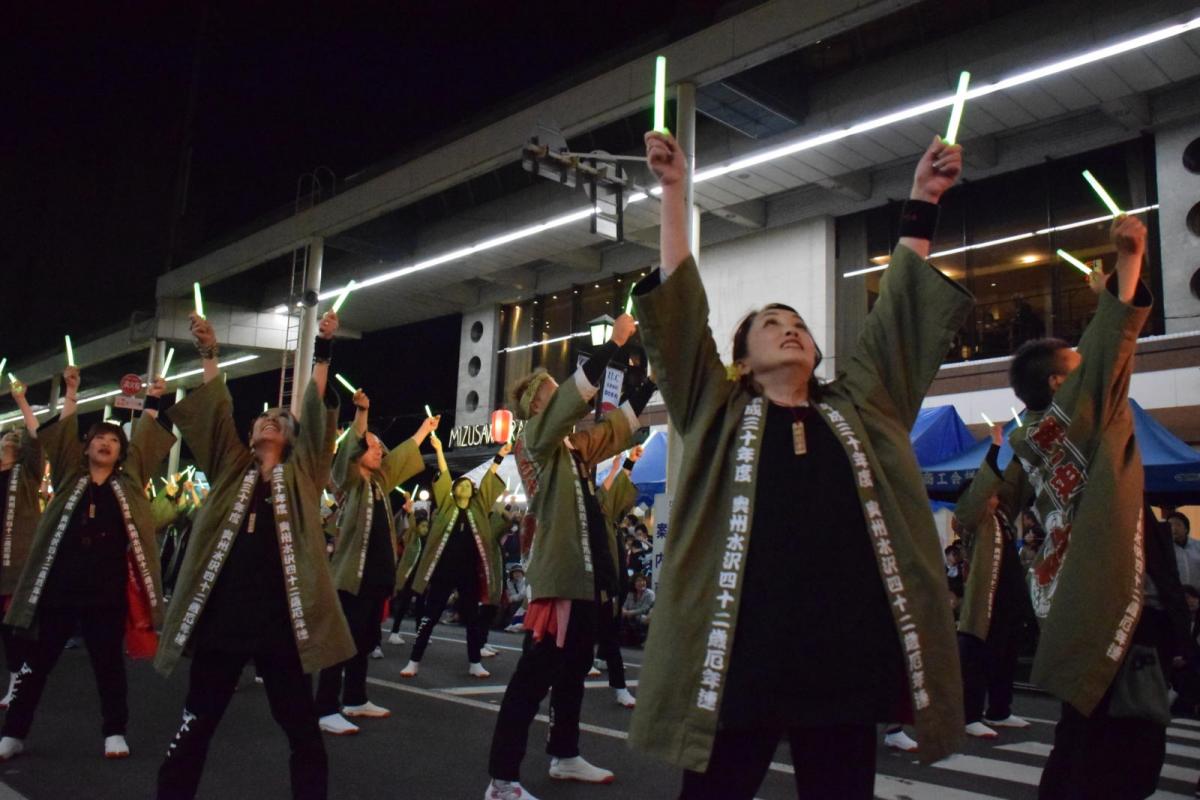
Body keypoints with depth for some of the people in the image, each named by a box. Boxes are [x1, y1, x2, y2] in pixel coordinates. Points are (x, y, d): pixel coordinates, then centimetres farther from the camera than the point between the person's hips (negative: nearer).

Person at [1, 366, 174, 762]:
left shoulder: (128, 483, 6)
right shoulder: (69, 476, 7)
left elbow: (146, 443, 5)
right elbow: (58, 435, 1)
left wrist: (152, 401, 4)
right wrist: (71, 392, -3)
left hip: (107, 591, 0)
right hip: (57, 587, 1)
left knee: (109, 664, 9)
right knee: (36, 663, 10)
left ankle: (114, 732, 20)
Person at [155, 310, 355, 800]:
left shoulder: (300, 475, 8)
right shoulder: (230, 470, 14)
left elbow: (316, 414, 1)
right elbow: (216, 411, 7)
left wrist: (322, 353, -4)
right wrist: (209, 356, 2)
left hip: (281, 617, -2)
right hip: (221, 613, 2)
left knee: (302, 728, 7)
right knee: (195, 725, 11)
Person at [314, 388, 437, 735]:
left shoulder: (380, 482, 16)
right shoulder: (350, 481, -4)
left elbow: (403, 454, 28)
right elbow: (350, 448, -21)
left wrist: (425, 429, 36)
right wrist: (361, 412, -34)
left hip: (377, 575, 8)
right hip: (352, 575, -8)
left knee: (364, 642, 15)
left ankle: (355, 701, 27)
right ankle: (326, 710, -5)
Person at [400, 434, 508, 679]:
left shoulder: (478, 508, 9)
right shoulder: (447, 506, 4)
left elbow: (488, 480, 7)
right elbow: (444, 476, -2)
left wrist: (499, 457, 4)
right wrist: (439, 450, -7)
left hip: (469, 571, 2)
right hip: (444, 569, -2)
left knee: (472, 618, 9)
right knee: (430, 616, 1)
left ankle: (474, 663, 18)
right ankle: (414, 661, 9)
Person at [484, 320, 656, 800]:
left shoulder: (575, 446, 15)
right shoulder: (536, 441, -7)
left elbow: (622, 423, 22)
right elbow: (573, 397, -22)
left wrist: (651, 375, 17)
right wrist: (614, 345, -21)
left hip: (585, 572, 9)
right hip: (558, 576, -9)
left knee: (574, 668, 19)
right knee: (535, 674, -7)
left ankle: (564, 756, 34)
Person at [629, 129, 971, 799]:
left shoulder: (860, 411, 15)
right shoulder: (719, 415, 8)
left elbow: (899, 312, 15)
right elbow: (679, 309, 3)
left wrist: (923, 203, 15)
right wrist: (674, 191, 1)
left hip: (850, 651, 3)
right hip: (742, 654, -2)